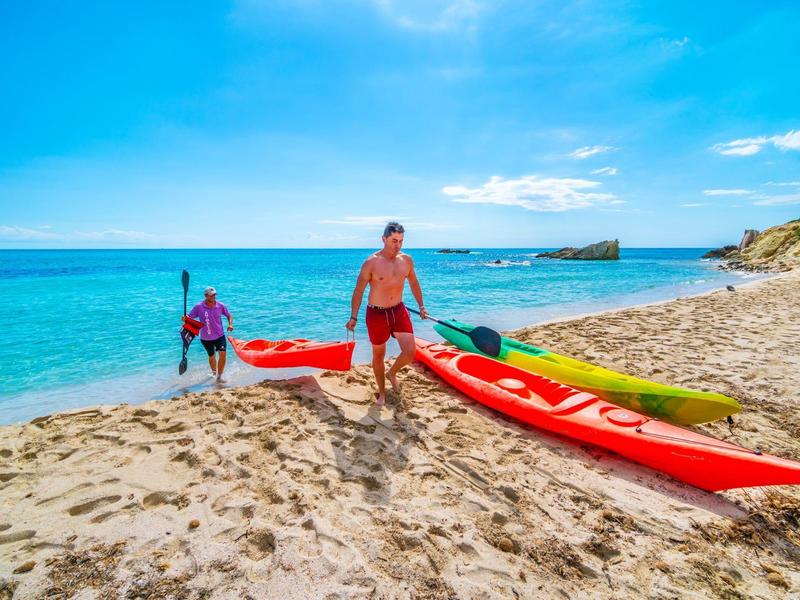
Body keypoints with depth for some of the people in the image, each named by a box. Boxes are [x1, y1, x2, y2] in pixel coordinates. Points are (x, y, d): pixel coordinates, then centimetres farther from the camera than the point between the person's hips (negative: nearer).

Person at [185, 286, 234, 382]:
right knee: (211, 356, 17)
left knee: (223, 354, -18)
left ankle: (219, 377, -6)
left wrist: (230, 324, -10)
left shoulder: (220, 306, -7)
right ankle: (214, 372, 47)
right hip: (206, 338, 0)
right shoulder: (198, 307, -11)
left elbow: (229, 315, 7)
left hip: (219, 335, 0)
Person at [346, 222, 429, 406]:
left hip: (399, 311, 4)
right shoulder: (371, 262, -14)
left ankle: (392, 373, 29)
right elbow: (359, 290, -8)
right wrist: (353, 317, -10)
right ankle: (381, 392, 31)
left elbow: (413, 283, 16)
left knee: (410, 353, -5)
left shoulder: (406, 260, 0)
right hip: (376, 314, -3)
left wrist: (421, 306, 16)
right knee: (378, 355, 10)